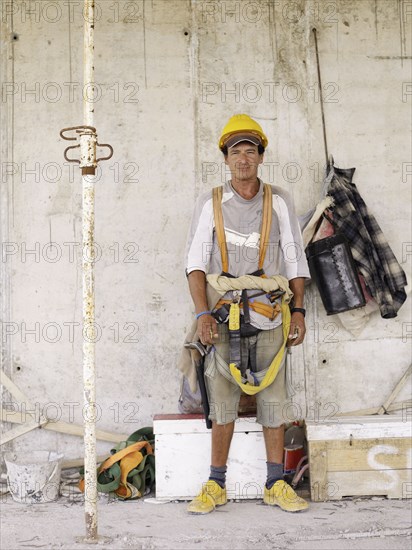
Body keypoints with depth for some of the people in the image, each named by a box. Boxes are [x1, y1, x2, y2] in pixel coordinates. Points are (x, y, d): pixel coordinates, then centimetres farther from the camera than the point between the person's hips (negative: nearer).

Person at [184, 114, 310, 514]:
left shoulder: (279, 202, 8)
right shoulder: (210, 204, 5)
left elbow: (295, 260, 10)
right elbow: (195, 262, 1)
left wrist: (298, 311, 1)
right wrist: (202, 313, -10)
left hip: (270, 317, 1)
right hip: (226, 317, -1)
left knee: (273, 400, 3)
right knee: (222, 403, 2)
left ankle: (276, 486, 13)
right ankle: (216, 486, 12)